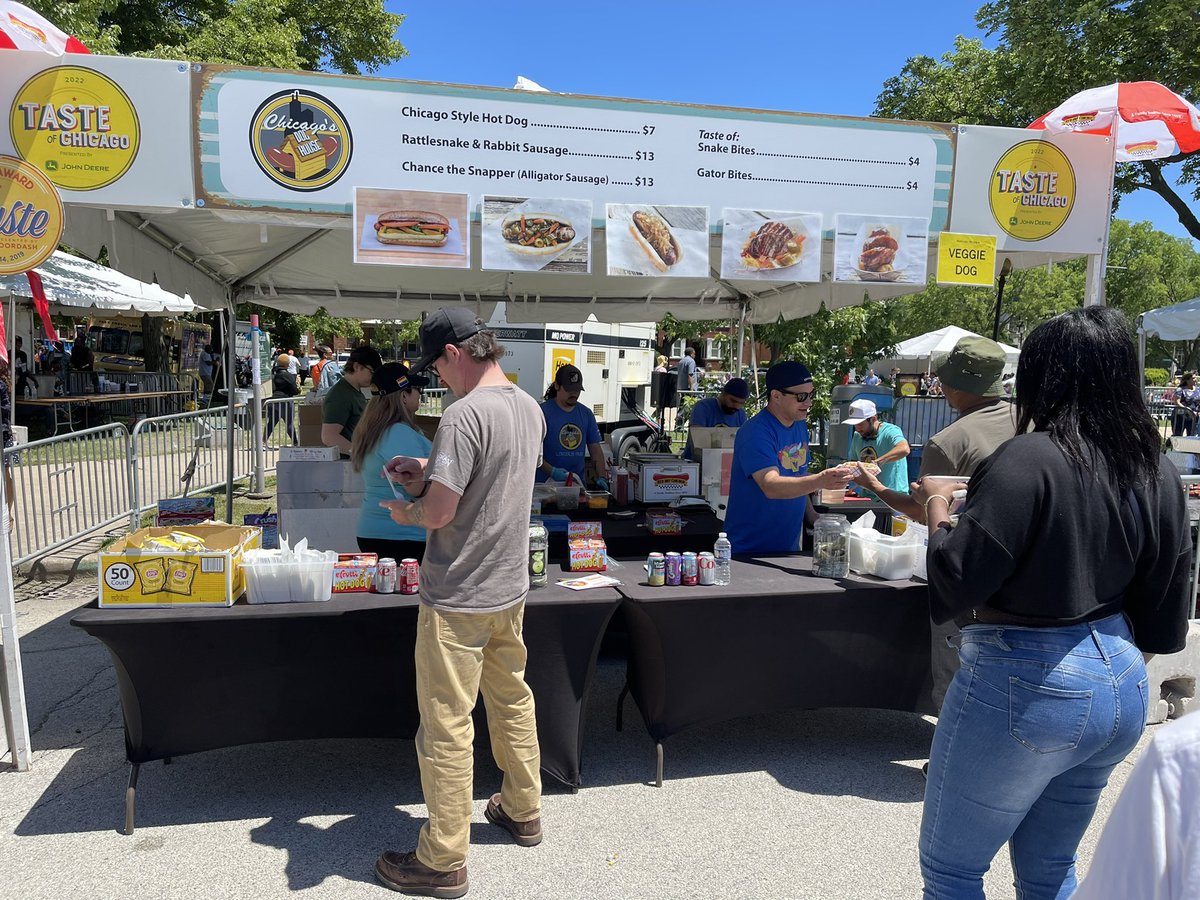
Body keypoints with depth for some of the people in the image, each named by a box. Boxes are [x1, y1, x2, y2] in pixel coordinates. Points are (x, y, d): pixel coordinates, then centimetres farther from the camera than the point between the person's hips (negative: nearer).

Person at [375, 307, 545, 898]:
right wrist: (429, 471, 11)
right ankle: (523, 811, 40)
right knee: (512, 699, 22)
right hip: (511, 585, 9)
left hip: (458, 599, -9)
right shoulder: (530, 408, 5)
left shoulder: (464, 415, -22)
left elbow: (439, 513, -23)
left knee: (446, 726, 5)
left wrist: (407, 511, -2)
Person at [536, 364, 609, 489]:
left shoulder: (586, 414, 12)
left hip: (578, 484, 4)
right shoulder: (543, 412, -5)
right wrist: (552, 471, -23)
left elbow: (596, 449, 14)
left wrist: (601, 478, 0)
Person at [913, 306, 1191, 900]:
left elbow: (955, 586, -23)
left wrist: (937, 507, -7)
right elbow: (1165, 621, 8)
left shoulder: (1029, 460, -22)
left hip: (1024, 687, -8)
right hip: (1122, 687, 8)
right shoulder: (1159, 472, 2)